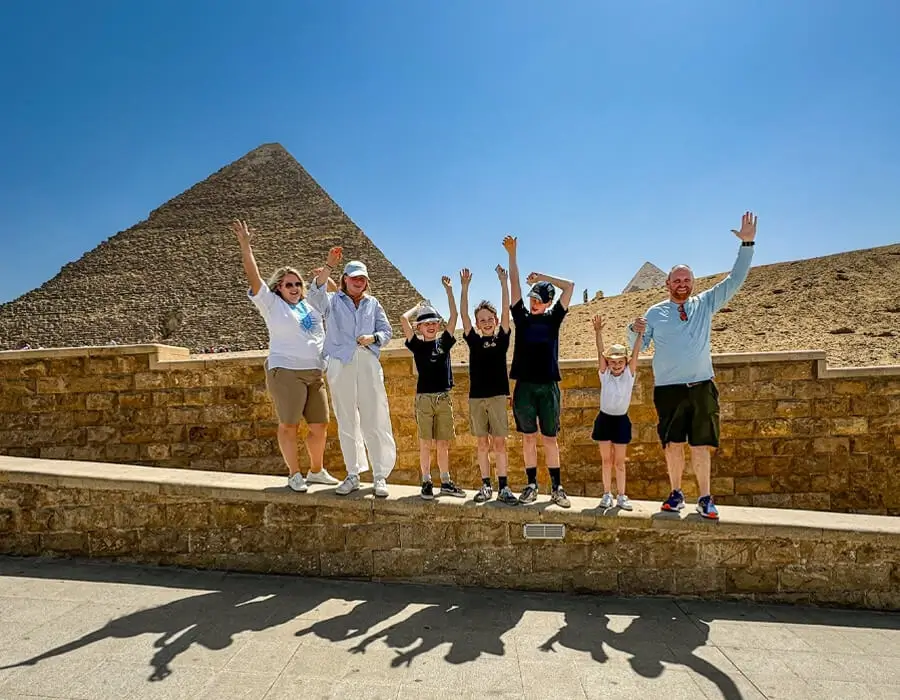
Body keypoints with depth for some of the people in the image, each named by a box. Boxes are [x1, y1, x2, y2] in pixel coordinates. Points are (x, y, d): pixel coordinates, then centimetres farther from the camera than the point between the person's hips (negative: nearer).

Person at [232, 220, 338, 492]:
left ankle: (317, 471, 24)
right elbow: (253, 276, -6)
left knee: (319, 426, 8)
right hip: (286, 371, -5)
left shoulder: (312, 305, 17)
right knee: (289, 426, -3)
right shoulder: (272, 304, 4)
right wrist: (245, 245, -13)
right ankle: (294, 475, 11)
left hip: (315, 373, 5)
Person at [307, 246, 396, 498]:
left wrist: (373, 338, -8)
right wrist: (329, 266, -25)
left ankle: (380, 476, 6)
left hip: (368, 365, 1)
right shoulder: (333, 301, 8)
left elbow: (386, 331, 15)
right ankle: (353, 475, 18)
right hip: (340, 366, -1)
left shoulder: (373, 303, 16)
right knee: (346, 421, 6)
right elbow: (316, 295, -14)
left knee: (375, 421, -3)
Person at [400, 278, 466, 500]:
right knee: (426, 443, 3)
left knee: (443, 443, 9)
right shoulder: (417, 345, 1)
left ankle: (446, 482, 18)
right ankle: (426, 482, 14)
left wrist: (449, 291, 0)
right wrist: (418, 306, 6)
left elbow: (454, 317, 1)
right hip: (424, 398, -2)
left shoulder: (444, 342, 7)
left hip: (444, 398, 2)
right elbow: (404, 319, -10)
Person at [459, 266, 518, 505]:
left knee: (499, 443, 0)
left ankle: (503, 487, 5)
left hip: (498, 396, -1)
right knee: (483, 443, 8)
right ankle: (486, 486, 16)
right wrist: (465, 287, -5)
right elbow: (463, 314, 0)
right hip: (476, 397, 2)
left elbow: (506, 311, -3)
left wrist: (504, 283, -7)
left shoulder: (502, 338, 5)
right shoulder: (474, 340, 7)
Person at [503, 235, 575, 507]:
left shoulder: (553, 318, 8)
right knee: (528, 439, 7)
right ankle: (531, 485, 17)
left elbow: (570, 286, 4)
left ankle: (556, 487, 14)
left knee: (550, 439, 5)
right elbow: (515, 284, 3)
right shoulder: (521, 316, 8)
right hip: (524, 386, 1)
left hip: (548, 386, 0)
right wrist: (512, 254, -2)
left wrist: (543, 277, 6)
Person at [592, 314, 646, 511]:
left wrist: (640, 334, -30)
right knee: (606, 460, 8)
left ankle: (621, 496, 14)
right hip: (604, 419, 1)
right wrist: (598, 332, -27)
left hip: (621, 420, 0)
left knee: (619, 461, 6)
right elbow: (600, 352, -14)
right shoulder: (604, 374, -3)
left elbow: (635, 354, -16)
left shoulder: (629, 374, -3)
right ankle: (607, 494, 16)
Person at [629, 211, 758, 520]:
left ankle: (705, 498, 14)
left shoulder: (705, 304, 9)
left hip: (701, 387, 1)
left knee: (701, 445, 4)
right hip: (668, 389, -1)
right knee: (673, 444, 4)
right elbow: (639, 345, 3)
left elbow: (735, 280, 5)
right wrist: (633, 331, -20)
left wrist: (747, 244, -3)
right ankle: (676, 493, 20)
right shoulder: (654, 312, 4)